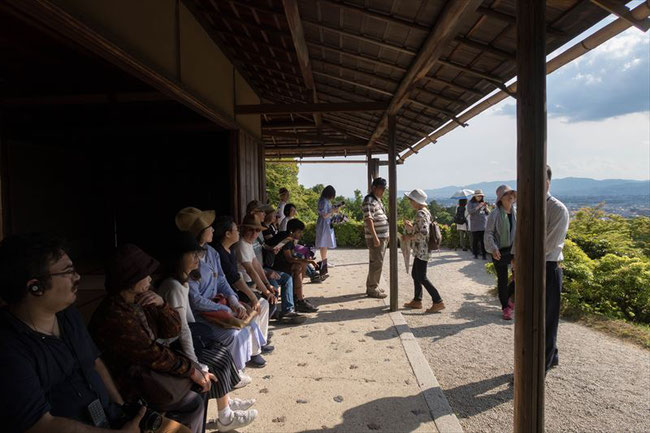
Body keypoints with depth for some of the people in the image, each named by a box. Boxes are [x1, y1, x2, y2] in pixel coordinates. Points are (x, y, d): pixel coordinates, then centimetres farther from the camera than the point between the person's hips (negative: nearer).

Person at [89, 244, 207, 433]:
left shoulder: (139, 300, -4)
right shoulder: (115, 318, -31)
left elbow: (172, 330, -3)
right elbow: (153, 355, -25)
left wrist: (161, 304, -21)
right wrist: (190, 370, -15)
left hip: (146, 366, 8)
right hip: (130, 384, -8)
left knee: (201, 382, 6)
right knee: (193, 402, -9)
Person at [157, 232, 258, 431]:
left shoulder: (182, 281, 4)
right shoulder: (174, 287, -26)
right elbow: (182, 329, -27)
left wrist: (198, 335, 10)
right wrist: (194, 364, -23)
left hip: (181, 339, 9)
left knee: (222, 353, 6)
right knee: (217, 364, -6)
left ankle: (227, 402, 21)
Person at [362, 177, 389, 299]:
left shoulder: (377, 200, 17)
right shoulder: (369, 201, -15)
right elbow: (369, 219, -23)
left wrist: (386, 235, 24)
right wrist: (375, 237, -26)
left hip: (382, 237, 10)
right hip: (376, 238, -10)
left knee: (376, 262, 16)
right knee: (376, 263, -5)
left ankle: (372, 286, 26)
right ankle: (372, 289, 5)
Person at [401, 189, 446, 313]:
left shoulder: (420, 214, -18)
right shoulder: (426, 212, 13)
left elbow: (424, 233, -26)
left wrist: (410, 237, -16)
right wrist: (410, 227, 10)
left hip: (422, 250, -10)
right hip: (422, 250, 10)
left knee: (422, 277, -5)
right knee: (415, 274, 17)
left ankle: (438, 302, -2)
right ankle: (417, 301, 26)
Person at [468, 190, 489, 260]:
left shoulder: (483, 203, 15)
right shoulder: (471, 203, 5)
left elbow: (488, 213, 15)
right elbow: (469, 211, -11)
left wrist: (486, 208, -5)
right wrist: (478, 207, -16)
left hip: (483, 225, 2)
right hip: (475, 225, -2)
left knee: (483, 241, -4)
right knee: (475, 240, -1)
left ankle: (484, 255, -1)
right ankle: (475, 254, 9)